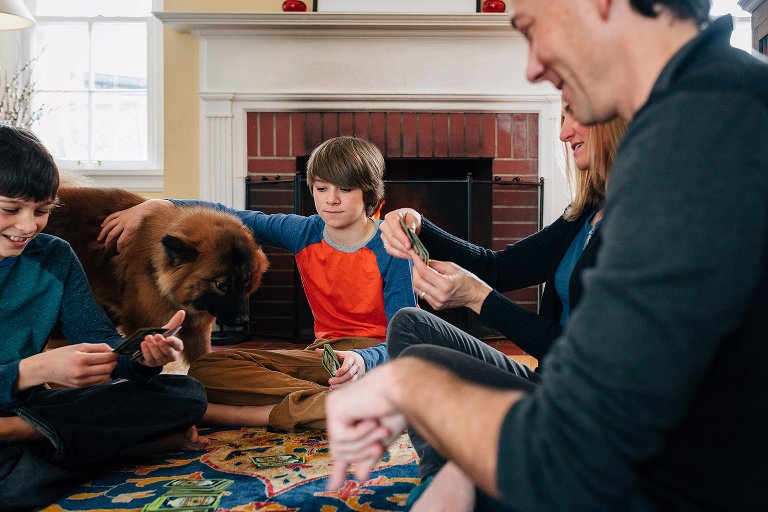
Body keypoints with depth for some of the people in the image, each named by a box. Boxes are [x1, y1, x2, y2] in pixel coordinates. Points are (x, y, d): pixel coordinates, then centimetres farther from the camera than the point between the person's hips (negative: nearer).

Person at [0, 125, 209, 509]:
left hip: (34, 404, 6)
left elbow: (98, 337, -1)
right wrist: (36, 369, -34)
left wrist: (143, 354, -23)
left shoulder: (55, 257, 4)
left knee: (185, 394, -11)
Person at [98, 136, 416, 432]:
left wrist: (362, 359, -35)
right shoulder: (303, 233, 2)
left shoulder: (391, 250, -11)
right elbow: (229, 218, 7)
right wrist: (156, 206, -5)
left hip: (373, 356, -4)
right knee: (204, 367, -12)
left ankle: (239, 414, -29)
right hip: (324, 353, 4)